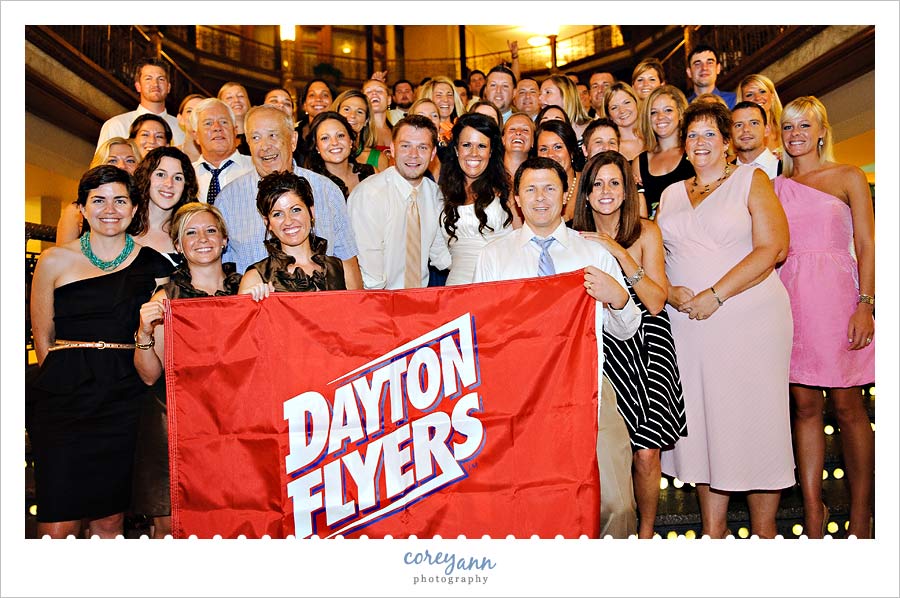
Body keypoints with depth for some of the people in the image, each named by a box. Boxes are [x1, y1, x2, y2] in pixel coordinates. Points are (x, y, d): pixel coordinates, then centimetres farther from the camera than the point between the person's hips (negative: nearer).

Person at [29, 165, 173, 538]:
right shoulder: (55, 261, 5)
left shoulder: (153, 265, 6)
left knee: (110, 522, 6)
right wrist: (71, 380, 4)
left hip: (122, 405, 1)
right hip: (63, 400, -1)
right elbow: (43, 339, 9)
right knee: (58, 527, -4)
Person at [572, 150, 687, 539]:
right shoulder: (577, 238, 3)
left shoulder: (646, 232, -2)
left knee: (645, 453, -7)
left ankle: (647, 530, 17)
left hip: (645, 348, -1)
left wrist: (619, 252, -18)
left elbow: (656, 301, -12)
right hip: (599, 350, 1)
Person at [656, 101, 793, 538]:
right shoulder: (671, 194, 16)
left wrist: (713, 296, -14)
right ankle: (713, 532, 15)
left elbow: (772, 248, -8)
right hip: (686, 326, 4)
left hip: (749, 321, -4)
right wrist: (670, 292, -7)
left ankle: (763, 531, 13)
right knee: (703, 423, 6)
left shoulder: (751, 180, 3)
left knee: (753, 421, -1)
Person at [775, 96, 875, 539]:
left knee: (847, 405, 0)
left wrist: (865, 305, -11)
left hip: (836, 294, -2)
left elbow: (866, 246, 1)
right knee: (804, 404, 3)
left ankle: (860, 515, 11)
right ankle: (813, 510, 10)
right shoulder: (776, 185, 15)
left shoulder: (848, 177, 7)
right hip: (790, 298, 3)